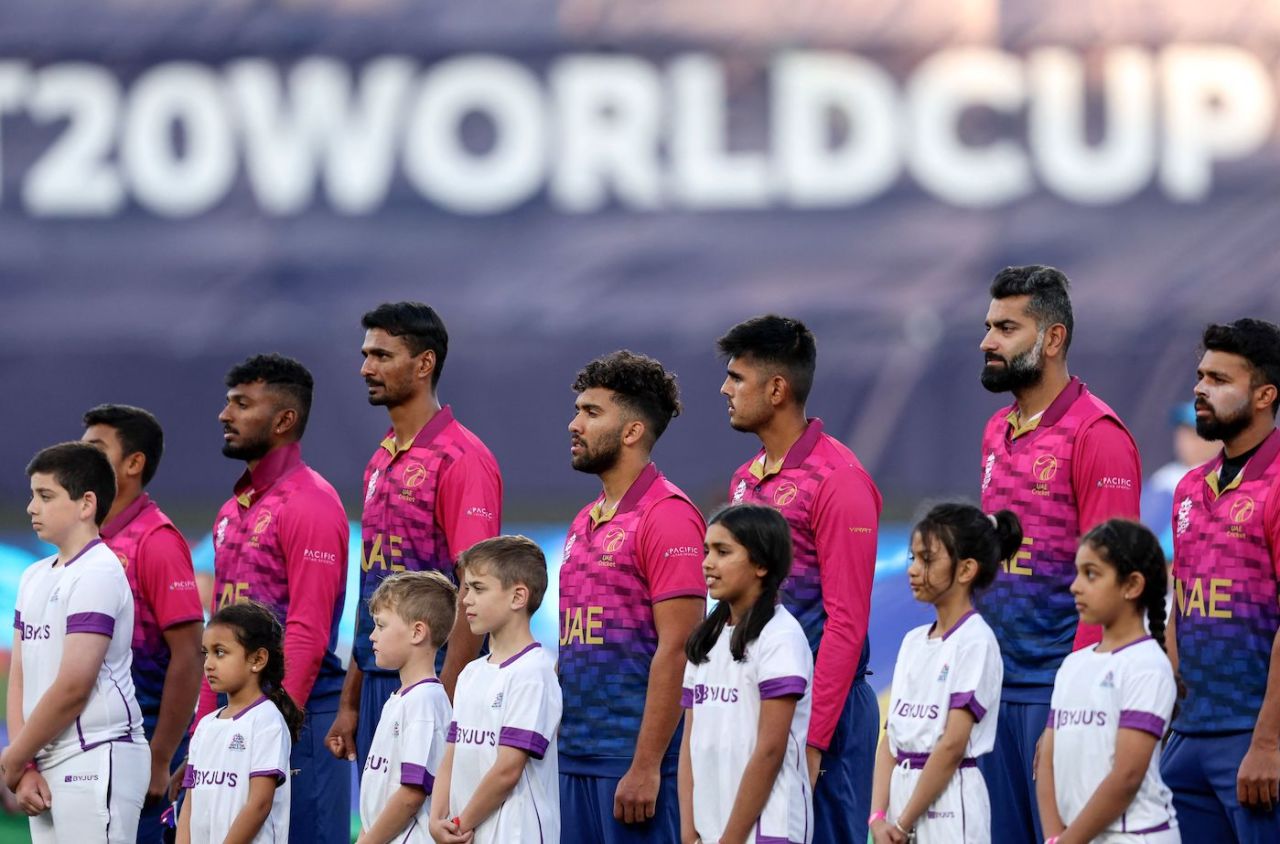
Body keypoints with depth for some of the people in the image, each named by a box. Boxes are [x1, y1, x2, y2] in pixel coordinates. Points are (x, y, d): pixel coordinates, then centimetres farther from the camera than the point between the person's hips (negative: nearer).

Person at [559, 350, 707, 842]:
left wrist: (646, 766, -19)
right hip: (577, 759, 8)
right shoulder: (585, 523, 16)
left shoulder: (667, 516, -10)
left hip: (633, 761, -8)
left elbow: (676, 650, -15)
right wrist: (556, 748, 14)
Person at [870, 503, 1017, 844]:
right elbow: (891, 739, 11)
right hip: (903, 790, 7)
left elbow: (952, 746, -14)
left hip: (948, 803, -7)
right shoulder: (914, 641, 14)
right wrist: (879, 816, -1)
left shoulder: (976, 642, -8)